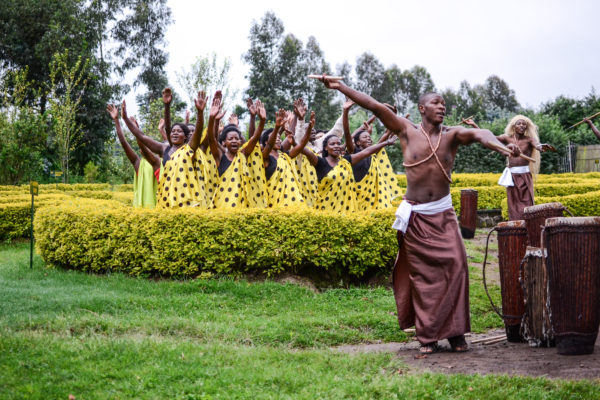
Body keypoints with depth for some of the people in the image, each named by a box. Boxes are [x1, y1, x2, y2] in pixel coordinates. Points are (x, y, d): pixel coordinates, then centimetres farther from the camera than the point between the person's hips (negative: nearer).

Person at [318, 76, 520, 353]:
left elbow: (479, 134, -17)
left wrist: (499, 146, -39)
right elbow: (375, 107, -5)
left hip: (443, 215, 1)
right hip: (415, 215, -1)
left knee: (455, 267, -9)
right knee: (423, 274, 2)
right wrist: (340, 88, -9)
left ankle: (455, 332, -1)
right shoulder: (407, 131, 1)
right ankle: (427, 336, 8)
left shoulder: (452, 135, 2)